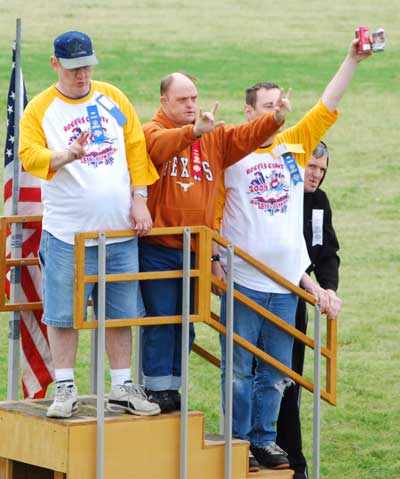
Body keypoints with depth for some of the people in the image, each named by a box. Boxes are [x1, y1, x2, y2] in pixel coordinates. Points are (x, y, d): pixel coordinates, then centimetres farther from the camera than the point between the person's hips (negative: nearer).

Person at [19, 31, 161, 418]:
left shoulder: (113, 99, 9)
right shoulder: (39, 109, 0)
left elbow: (136, 149, 8)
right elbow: (28, 154, -13)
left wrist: (139, 201, 1)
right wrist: (66, 156, -31)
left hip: (119, 230, 3)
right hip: (66, 232, -3)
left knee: (120, 312, 7)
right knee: (62, 313, -1)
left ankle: (122, 388, 15)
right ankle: (65, 389, 8)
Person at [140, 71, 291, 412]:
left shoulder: (215, 137, 12)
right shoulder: (152, 132, -5)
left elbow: (246, 137, -2)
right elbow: (161, 144, -28)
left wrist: (275, 119, -22)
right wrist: (194, 131, -46)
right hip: (158, 249, -5)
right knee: (160, 319, -3)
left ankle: (174, 388, 20)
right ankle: (157, 388, 4)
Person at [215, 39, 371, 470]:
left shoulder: (295, 146, 10)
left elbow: (326, 109, 3)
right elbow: (211, 211, -1)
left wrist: (352, 61, -5)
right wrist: (213, 259, -10)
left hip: (286, 281, 4)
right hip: (242, 281, -4)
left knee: (276, 370, 9)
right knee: (239, 367, 1)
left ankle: (264, 439, 19)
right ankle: (238, 441, 10)